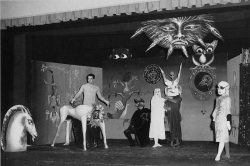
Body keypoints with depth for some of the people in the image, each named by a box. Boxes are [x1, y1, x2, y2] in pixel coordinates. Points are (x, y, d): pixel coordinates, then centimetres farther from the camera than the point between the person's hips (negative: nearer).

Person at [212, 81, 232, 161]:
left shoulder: (227, 99, -7)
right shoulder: (218, 99, 13)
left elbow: (228, 111, -11)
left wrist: (228, 122, -14)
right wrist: (214, 120, 17)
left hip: (224, 120, -7)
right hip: (217, 120, 7)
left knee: (222, 137, -10)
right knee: (225, 138, 13)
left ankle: (218, 155, -13)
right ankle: (227, 154, 21)